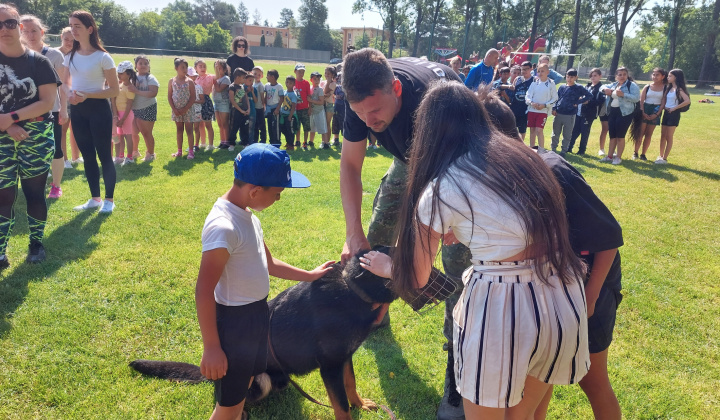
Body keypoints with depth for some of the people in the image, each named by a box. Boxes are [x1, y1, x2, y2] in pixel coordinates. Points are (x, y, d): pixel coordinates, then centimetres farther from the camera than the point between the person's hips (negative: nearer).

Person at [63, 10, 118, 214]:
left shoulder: (102, 57, -9)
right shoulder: (70, 56, 8)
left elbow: (115, 90, -9)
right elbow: (66, 84, 16)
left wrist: (87, 95, -19)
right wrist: (69, 95, -7)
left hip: (98, 109, -6)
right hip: (77, 110, 6)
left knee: (104, 155, 0)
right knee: (87, 156, 11)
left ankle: (109, 200, 11)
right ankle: (95, 198, 21)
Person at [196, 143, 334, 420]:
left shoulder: (246, 215, 2)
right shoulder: (224, 226, -28)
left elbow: (267, 263, 15)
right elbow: (204, 292, -26)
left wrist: (309, 276, 17)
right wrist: (211, 348, -21)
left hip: (256, 314, 9)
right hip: (233, 321, -9)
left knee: (243, 387, 27)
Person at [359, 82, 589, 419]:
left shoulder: (440, 191, -6)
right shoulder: (522, 155, 9)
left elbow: (416, 277, 6)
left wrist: (386, 266, 28)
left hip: (502, 310, -5)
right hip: (562, 296, 6)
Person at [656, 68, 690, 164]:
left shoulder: (679, 89, -11)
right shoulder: (669, 88, 11)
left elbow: (687, 101, -22)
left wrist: (675, 108, -17)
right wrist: (663, 107, -1)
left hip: (674, 114, -7)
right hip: (666, 113, 7)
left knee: (669, 137, -3)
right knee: (663, 136, 9)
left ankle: (665, 159, 0)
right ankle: (661, 156, 17)